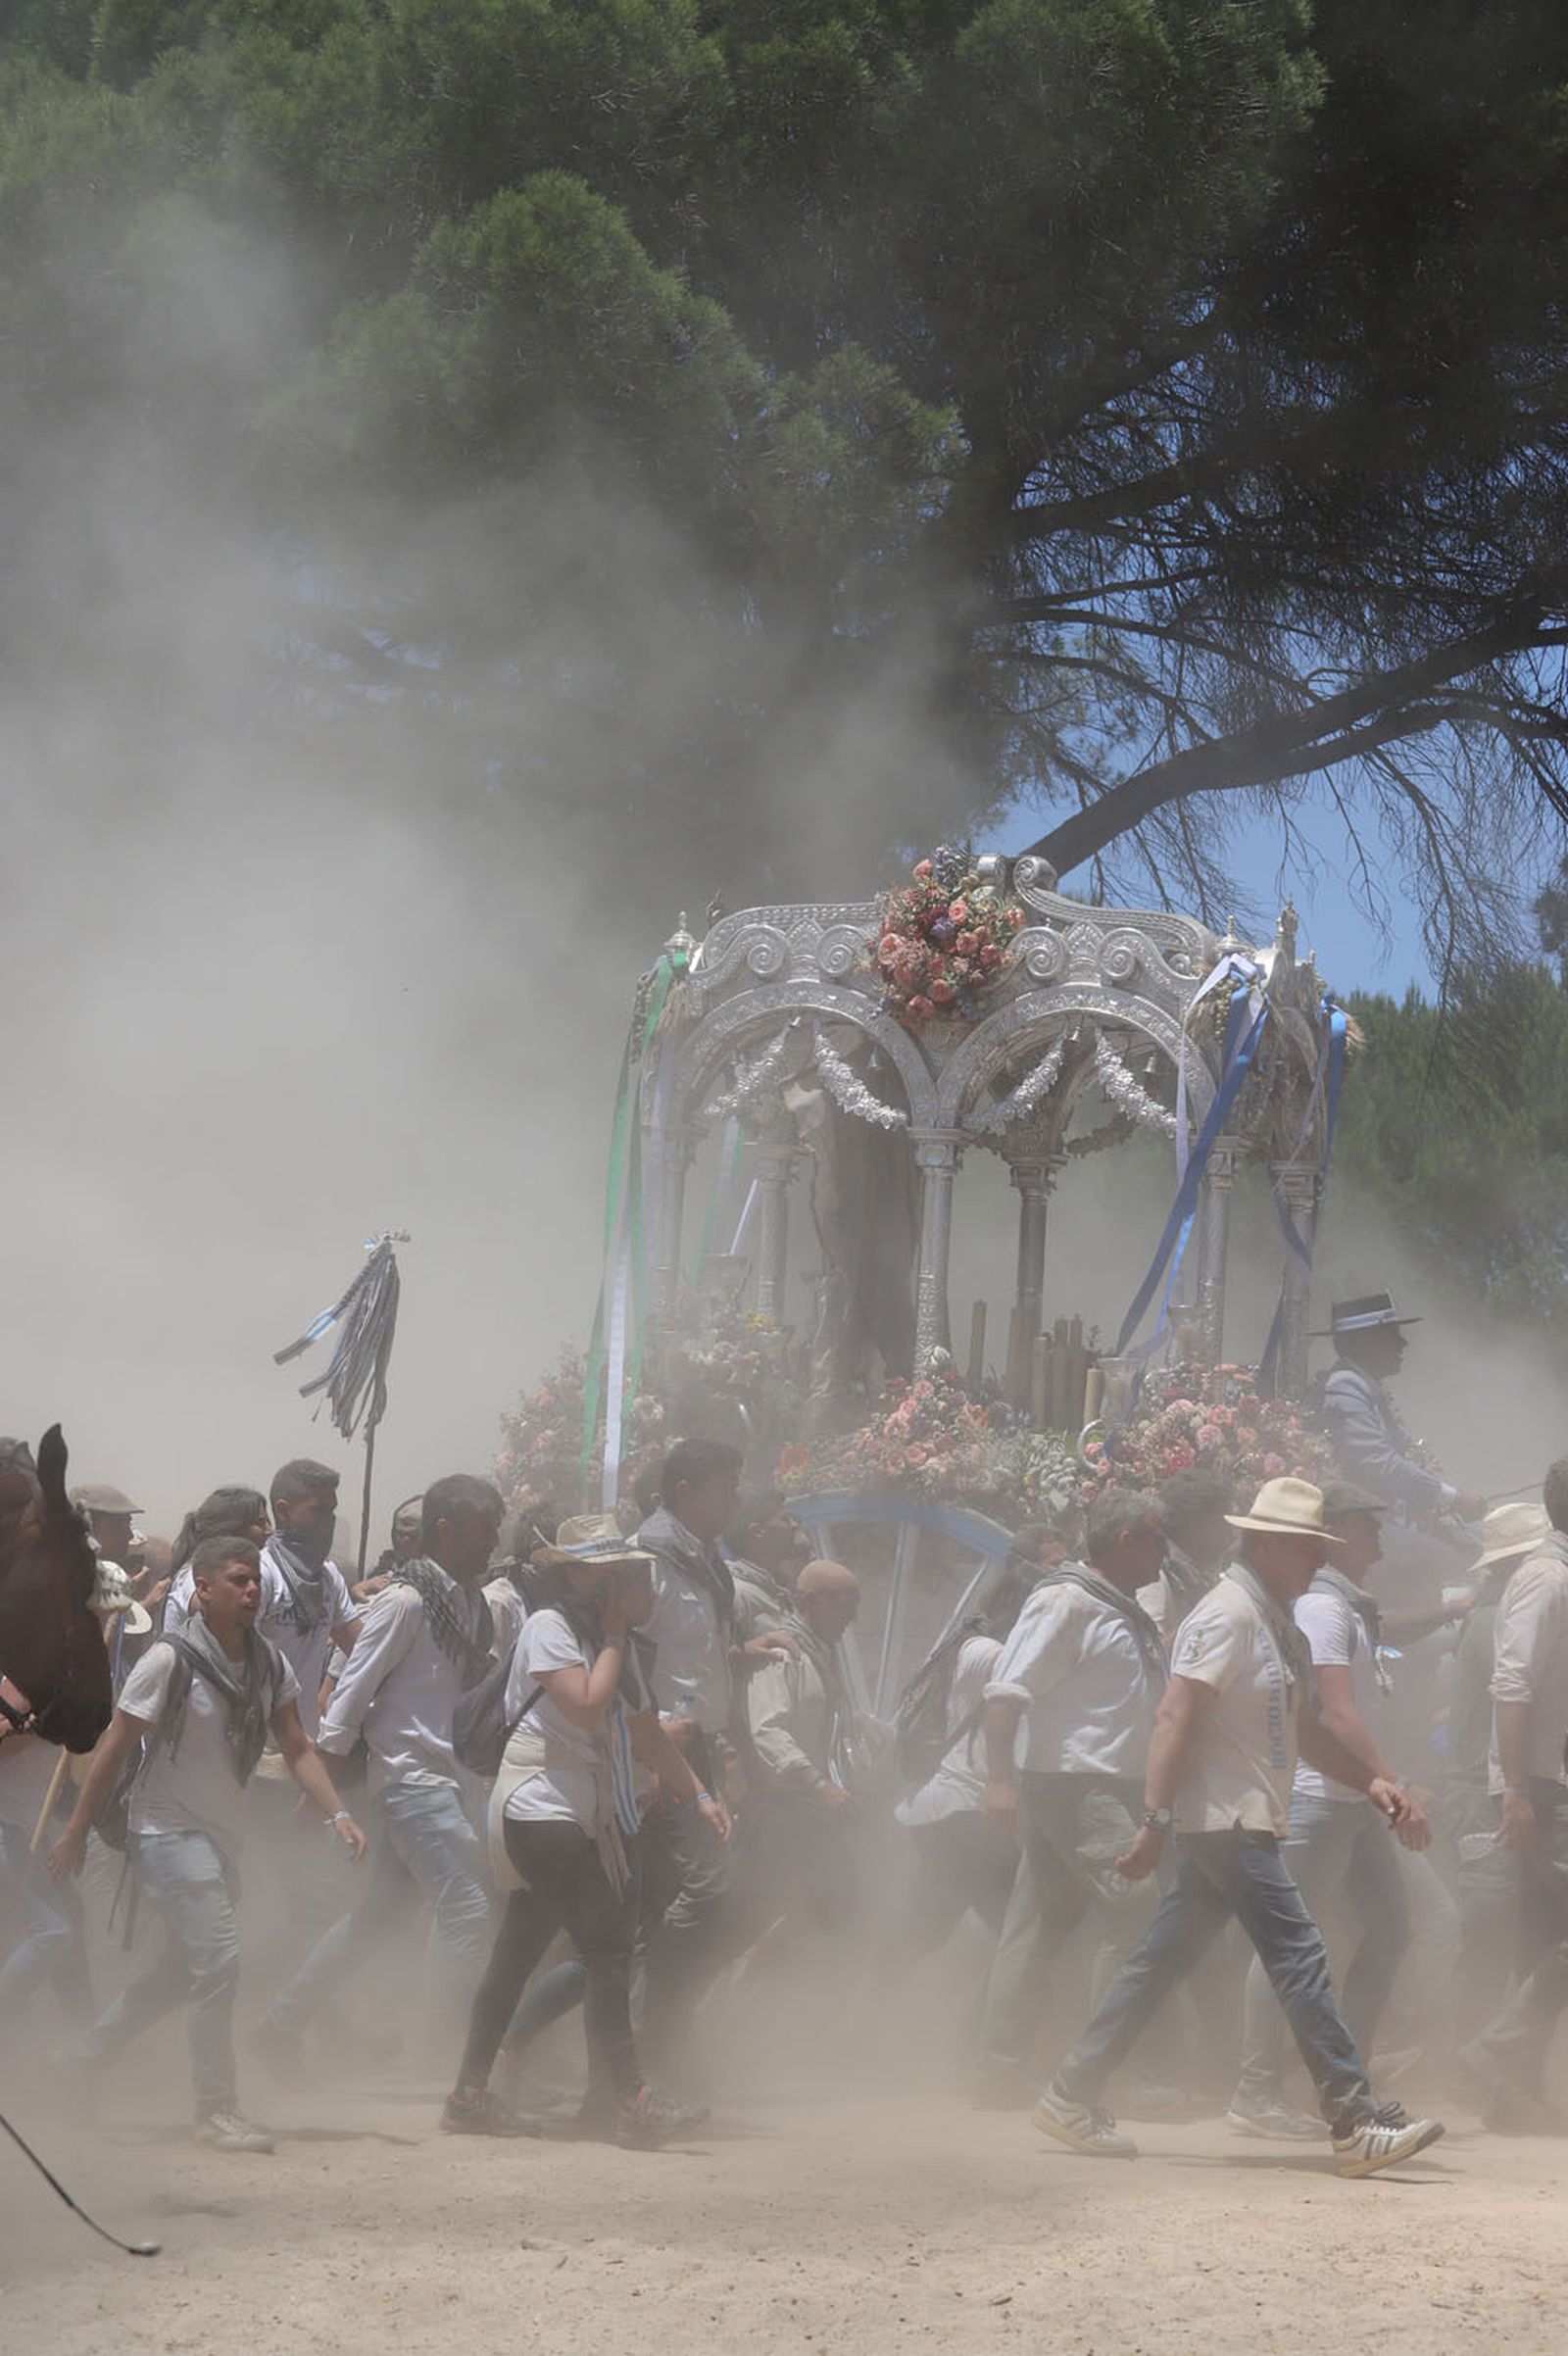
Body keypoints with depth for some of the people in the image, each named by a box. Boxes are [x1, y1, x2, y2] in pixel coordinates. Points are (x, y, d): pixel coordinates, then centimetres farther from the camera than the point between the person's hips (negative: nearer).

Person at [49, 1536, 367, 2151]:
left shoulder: (270, 1666, 2)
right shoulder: (170, 1660, -16)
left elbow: (296, 1749, 3)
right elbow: (115, 1747, -11)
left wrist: (337, 1814, -11)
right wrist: (76, 1831, -8)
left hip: (222, 1835, 8)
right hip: (167, 1830, -8)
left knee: (188, 1963, 19)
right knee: (218, 1956, -18)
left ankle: (90, 2053, 40)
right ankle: (217, 2111, -11)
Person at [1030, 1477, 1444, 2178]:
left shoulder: (1278, 1623, 18)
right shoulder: (1228, 1613, -13)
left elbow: (1297, 1726, 26)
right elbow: (1176, 1715, -20)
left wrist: (1370, 1780, 15)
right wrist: (1157, 1821, -26)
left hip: (1245, 1824, 10)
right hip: (1225, 1822, -10)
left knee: (1163, 1962, 11)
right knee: (1299, 1957, -12)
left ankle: (1072, 2098, 17)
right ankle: (1357, 2125, -13)